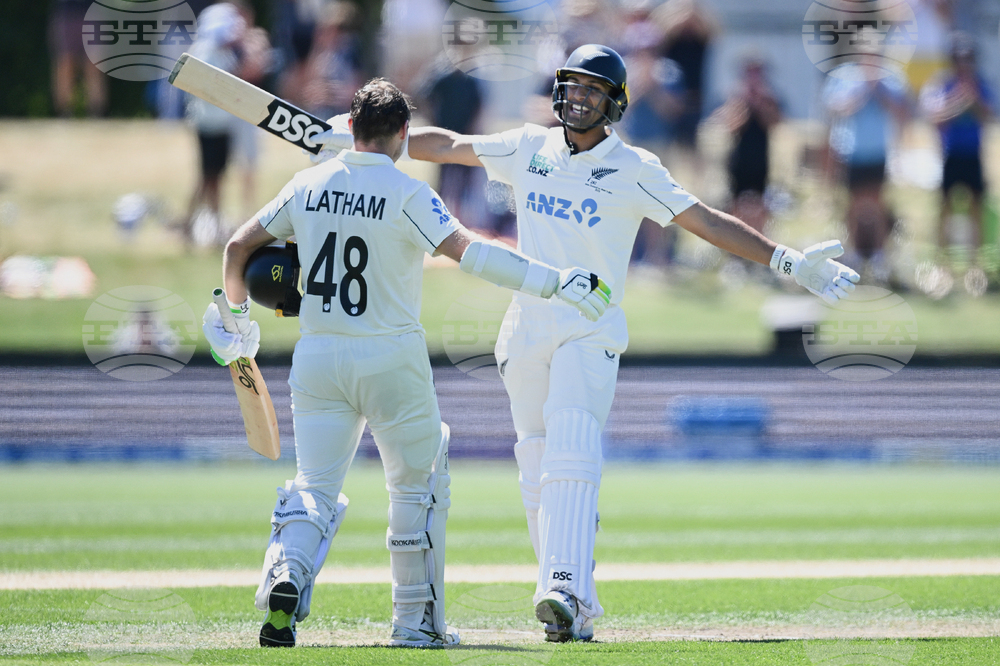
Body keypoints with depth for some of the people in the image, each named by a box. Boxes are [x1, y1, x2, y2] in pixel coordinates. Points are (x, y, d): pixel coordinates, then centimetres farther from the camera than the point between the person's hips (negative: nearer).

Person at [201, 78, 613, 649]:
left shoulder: (309, 186, 4)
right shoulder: (406, 194, -11)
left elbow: (239, 247, 9)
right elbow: (467, 249, -23)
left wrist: (238, 314, 25)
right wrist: (554, 281, -24)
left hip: (317, 358, 3)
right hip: (392, 363, -3)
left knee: (315, 488, 5)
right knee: (418, 485, 14)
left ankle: (286, 575, -25)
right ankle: (417, 620, 16)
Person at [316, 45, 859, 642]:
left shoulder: (633, 169, -2)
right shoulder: (530, 149, 9)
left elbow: (707, 221, -4)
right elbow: (449, 145, 19)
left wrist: (787, 260, -13)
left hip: (592, 330, -4)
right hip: (527, 328, 4)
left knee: (572, 452, -22)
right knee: (538, 471, 3)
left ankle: (566, 589, -34)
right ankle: (575, 611, 10)